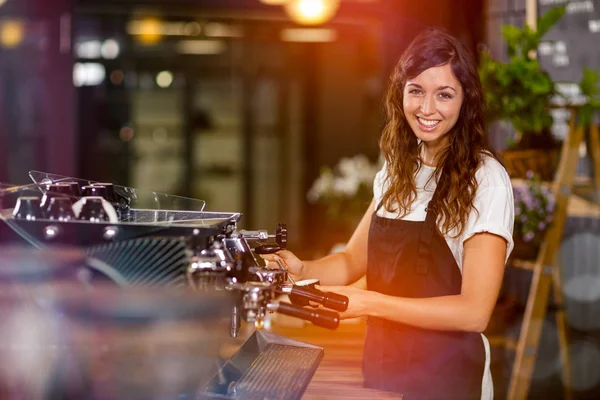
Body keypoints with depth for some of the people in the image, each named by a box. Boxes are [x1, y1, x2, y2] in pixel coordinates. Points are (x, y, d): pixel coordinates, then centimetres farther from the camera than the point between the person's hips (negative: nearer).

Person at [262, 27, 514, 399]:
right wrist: (302, 270, -11)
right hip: (381, 368, 6)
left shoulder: (485, 180, -16)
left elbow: (474, 312, -20)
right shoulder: (398, 170, 5)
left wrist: (369, 302, -26)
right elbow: (354, 260, 10)